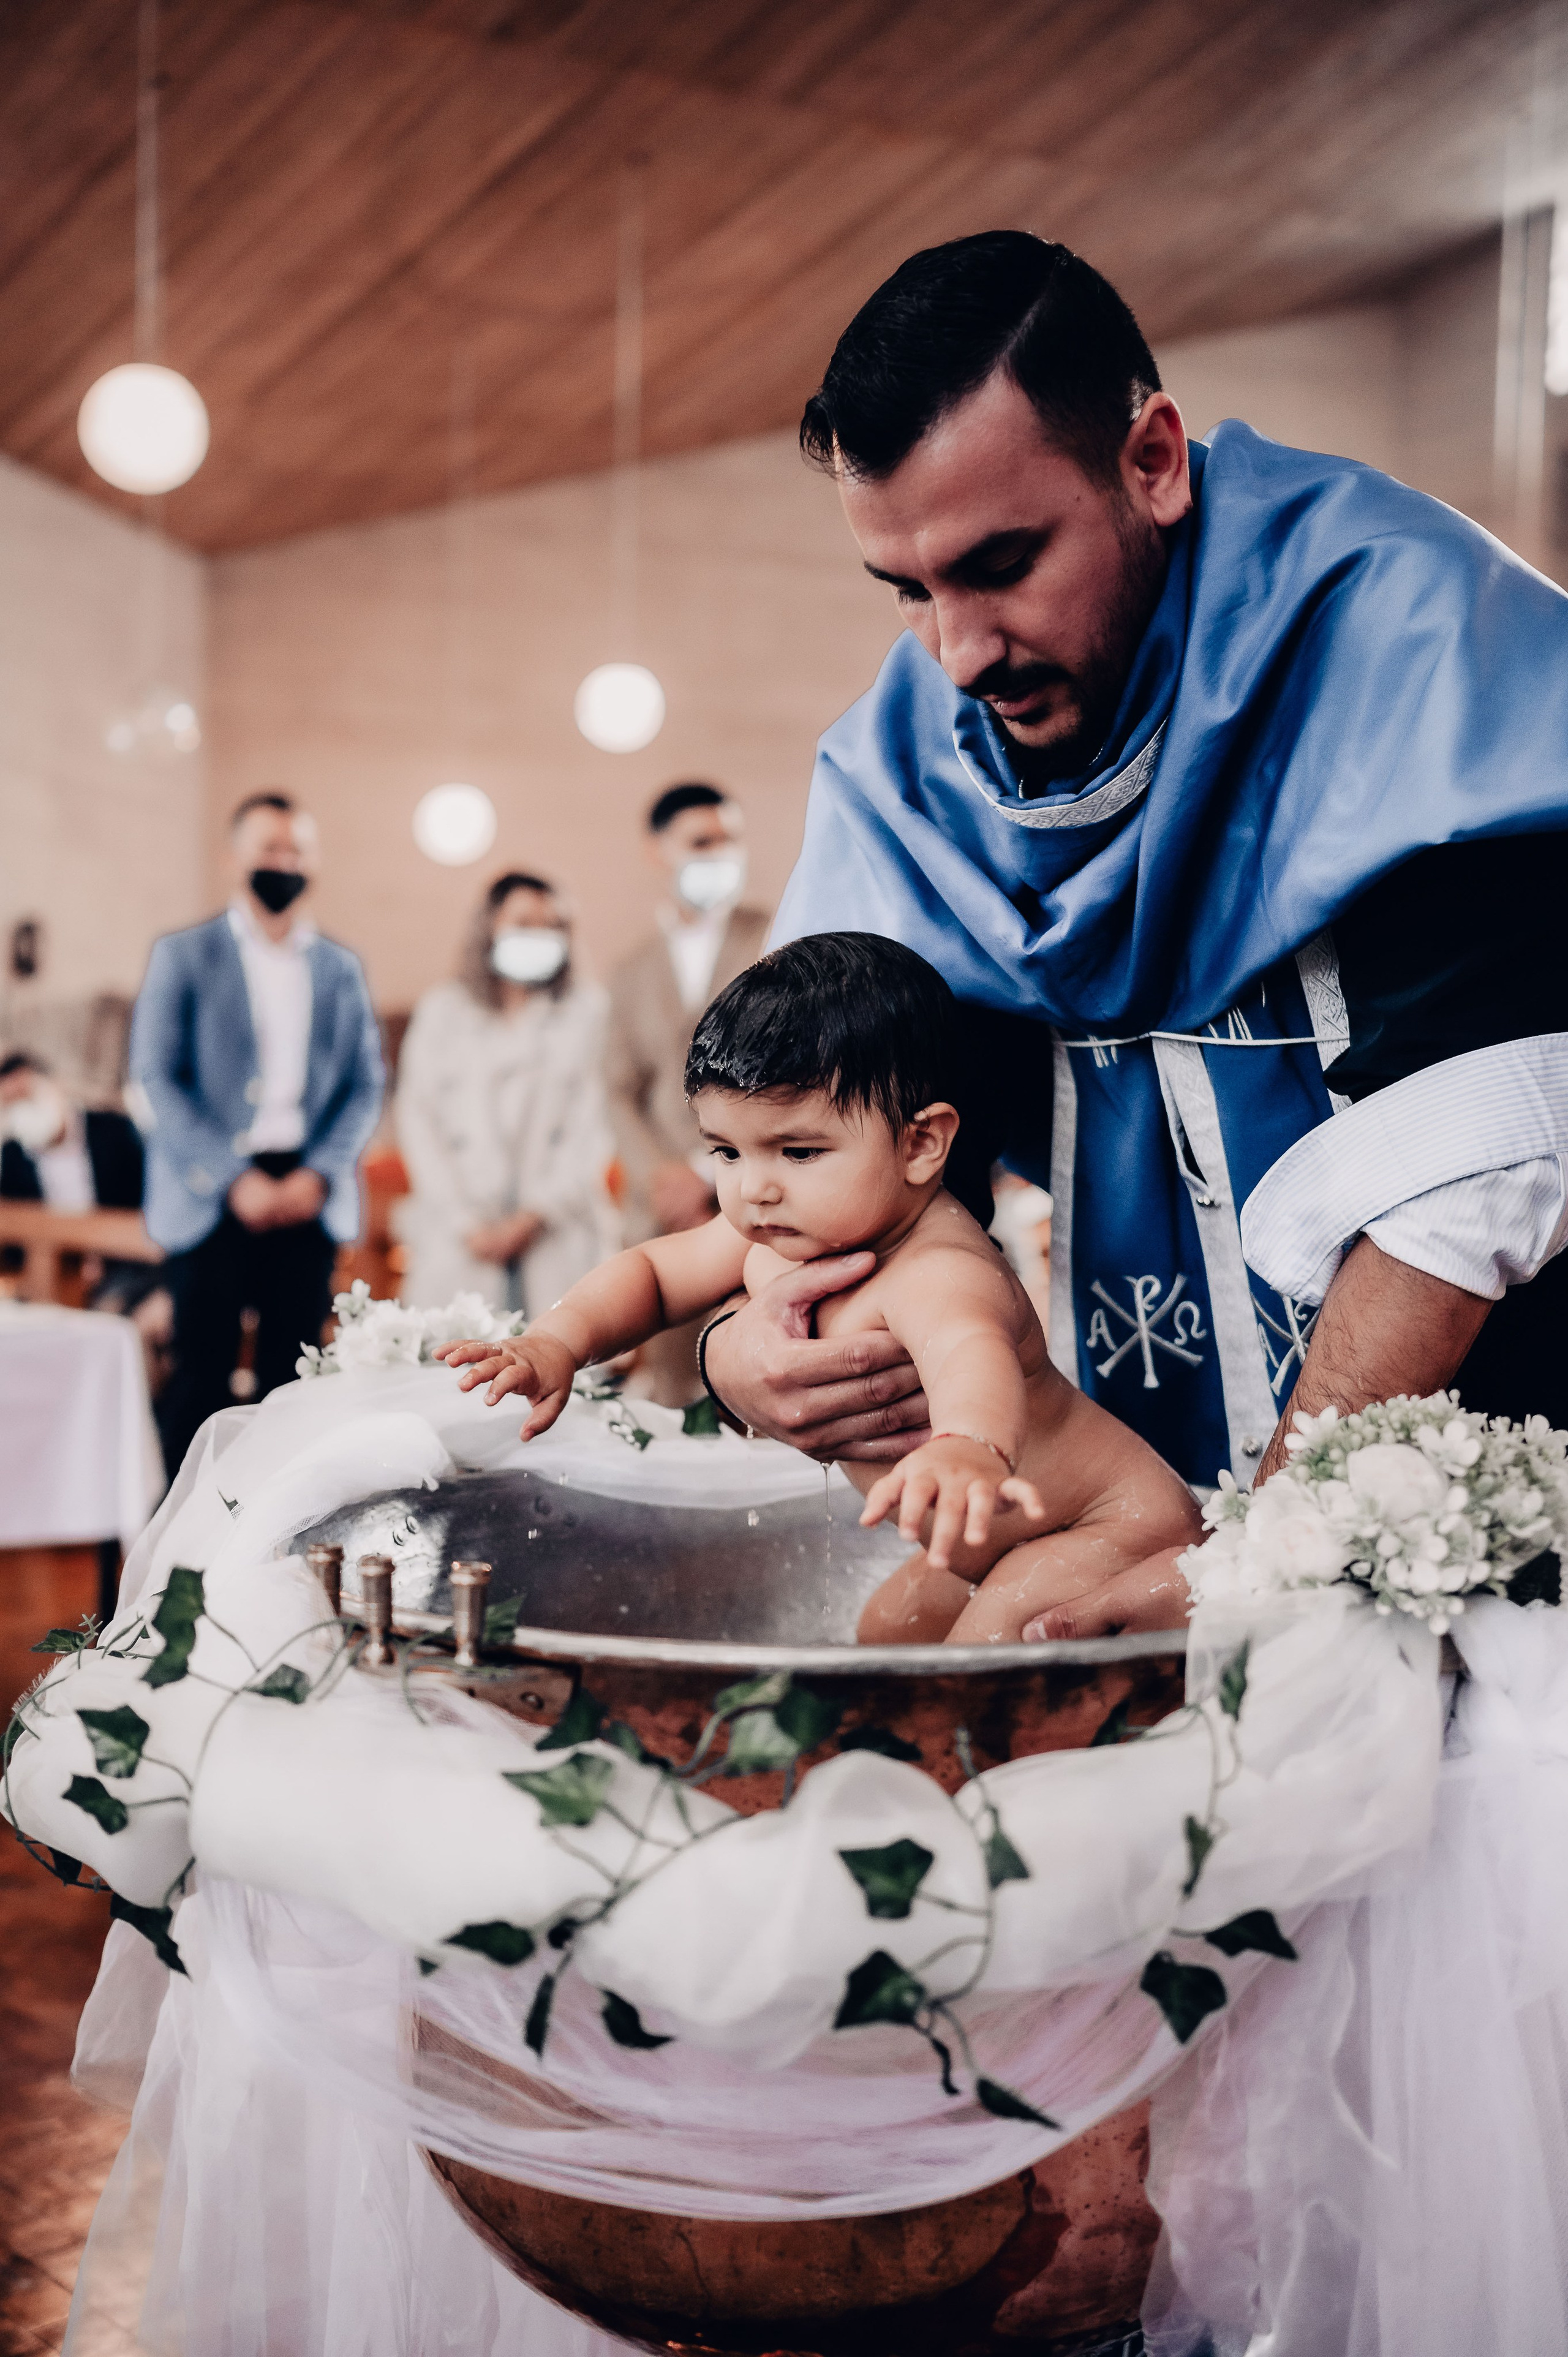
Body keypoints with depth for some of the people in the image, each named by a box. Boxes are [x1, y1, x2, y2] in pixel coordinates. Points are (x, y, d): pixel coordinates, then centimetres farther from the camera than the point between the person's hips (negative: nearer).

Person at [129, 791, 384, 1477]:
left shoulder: (340, 967, 14)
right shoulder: (183, 955, 5)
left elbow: (365, 1083, 11)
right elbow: (156, 1078, -2)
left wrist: (319, 1174, -6)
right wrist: (233, 1178, -12)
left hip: (309, 1195, 3)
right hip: (213, 1194, -2)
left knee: (292, 1373, 2)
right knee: (201, 1373, -3)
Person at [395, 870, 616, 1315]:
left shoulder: (586, 1009, 11)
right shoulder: (442, 1010, 12)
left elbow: (592, 1127, 5)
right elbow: (417, 1120, 7)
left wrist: (537, 1215, -6)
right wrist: (466, 1224, -3)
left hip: (557, 1235, 0)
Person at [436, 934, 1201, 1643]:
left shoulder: (937, 1274, -38)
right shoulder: (772, 1235, -9)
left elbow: (974, 1352, -60)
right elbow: (653, 1272, 6)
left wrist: (970, 1449, -84)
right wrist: (555, 1344, -13)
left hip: (1123, 1524, -9)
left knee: (993, 1641, -28)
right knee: (885, 1632, 20)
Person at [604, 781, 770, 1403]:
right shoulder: (632, 975, 20)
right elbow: (622, 1094, 15)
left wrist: (711, 1168, -8)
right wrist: (660, 1177, -3)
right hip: (667, 1210, 4)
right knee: (672, 1394, 0)